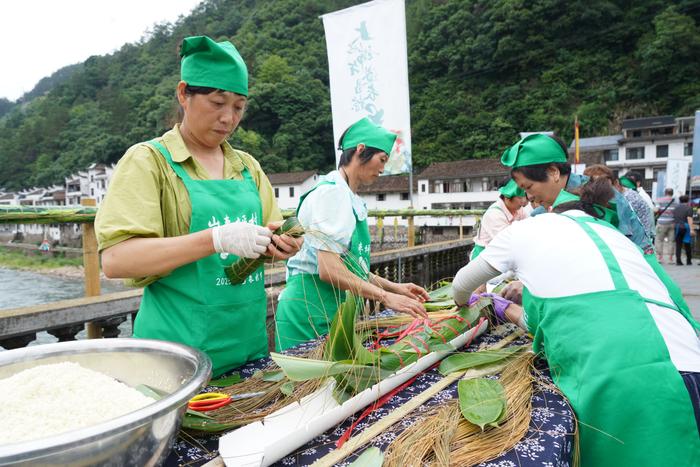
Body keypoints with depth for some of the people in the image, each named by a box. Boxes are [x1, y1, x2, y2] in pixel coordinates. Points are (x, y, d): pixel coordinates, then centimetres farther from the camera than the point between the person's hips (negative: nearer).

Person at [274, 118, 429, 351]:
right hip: (311, 311, -9)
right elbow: (328, 269, -23)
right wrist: (386, 297, -20)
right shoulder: (333, 191, -15)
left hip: (333, 310, 9)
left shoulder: (351, 198, 14)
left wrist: (394, 287, 9)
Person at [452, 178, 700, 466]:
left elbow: (461, 285, 25)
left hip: (617, 384, -7)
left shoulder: (527, 229, 13)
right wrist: (507, 310, 48)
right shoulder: (616, 235, 28)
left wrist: (465, 303, 49)